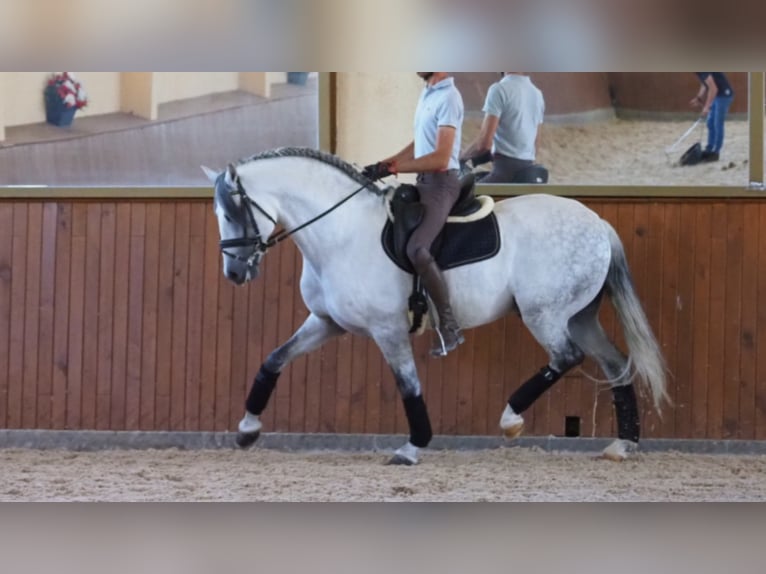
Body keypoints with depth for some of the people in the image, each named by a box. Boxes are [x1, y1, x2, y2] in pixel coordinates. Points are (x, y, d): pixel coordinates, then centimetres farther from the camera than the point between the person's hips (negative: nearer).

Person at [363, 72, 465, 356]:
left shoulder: (448, 98, -18)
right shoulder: (428, 92, 12)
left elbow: (440, 158, -23)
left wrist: (393, 168, -23)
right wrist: (384, 163, 11)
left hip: (440, 183, -11)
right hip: (424, 180, 11)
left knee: (416, 249, -25)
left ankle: (449, 326, -18)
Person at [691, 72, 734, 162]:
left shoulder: (703, 70, -24)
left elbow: (713, 88, -28)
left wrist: (706, 107, -24)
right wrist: (699, 98, 11)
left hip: (724, 94, -10)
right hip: (717, 95, 10)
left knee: (717, 125, -6)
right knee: (710, 123, 12)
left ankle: (715, 153, 0)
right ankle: (709, 150, 19)